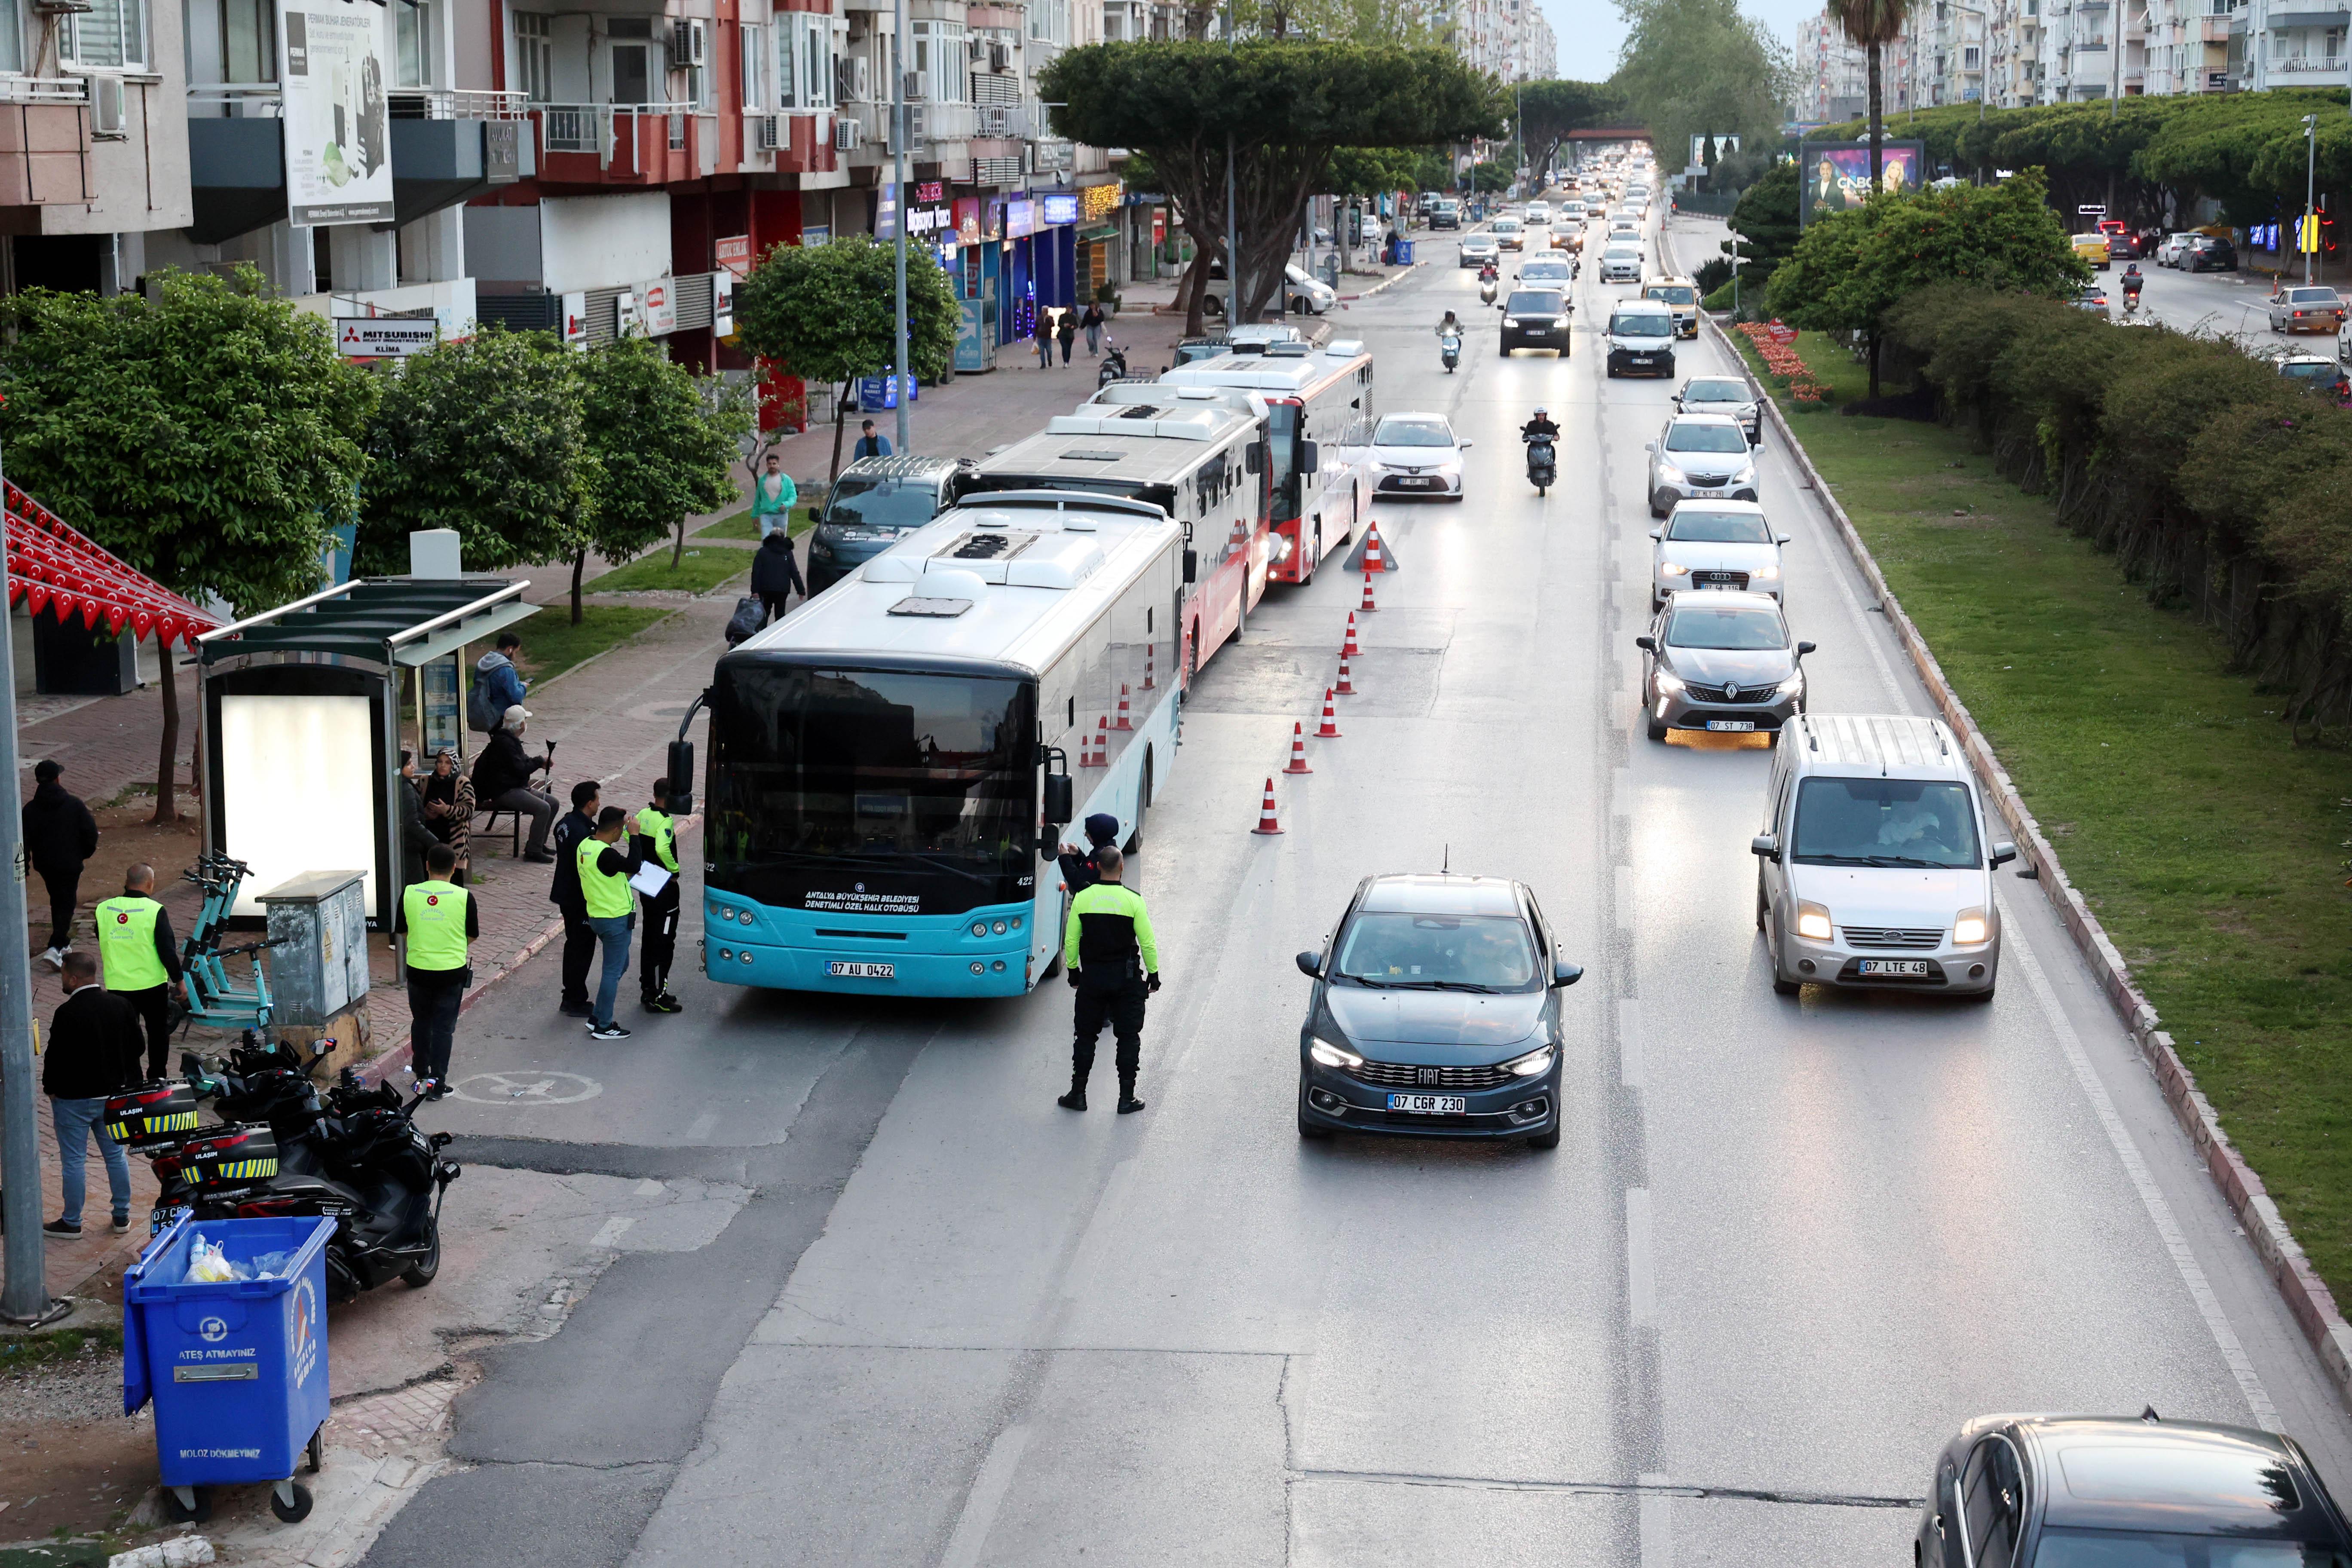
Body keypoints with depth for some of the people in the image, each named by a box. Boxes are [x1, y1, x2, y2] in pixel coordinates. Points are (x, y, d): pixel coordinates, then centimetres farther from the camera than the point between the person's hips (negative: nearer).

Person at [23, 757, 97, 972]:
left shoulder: (30, 809, -7)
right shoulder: (74, 805, -14)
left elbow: (24, 841, -5)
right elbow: (91, 832, -11)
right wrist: (85, 853, 7)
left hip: (44, 864, 4)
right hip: (70, 864, -4)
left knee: (57, 900, 23)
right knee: (66, 904, 2)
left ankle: (62, 944, 34)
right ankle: (55, 948, -13)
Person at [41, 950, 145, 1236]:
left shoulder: (68, 1014, -22)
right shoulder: (121, 1006, -1)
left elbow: (56, 1057, -18)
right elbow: (136, 1048, 8)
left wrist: (51, 1088, -2)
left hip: (73, 1099, -6)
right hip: (113, 1095, 6)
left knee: (74, 1162, 4)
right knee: (116, 1156, 15)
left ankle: (72, 1222, 14)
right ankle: (122, 1216, 23)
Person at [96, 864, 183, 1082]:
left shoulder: (103, 909, -1)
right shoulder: (154, 911, -13)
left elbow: (102, 946, 12)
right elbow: (168, 951, -12)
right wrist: (180, 980, -2)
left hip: (116, 986, 3)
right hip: (151, 984, -3)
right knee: (158, 1032, 14)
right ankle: (156, 1079, 17)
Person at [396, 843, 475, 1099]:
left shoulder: (409, 894, -6)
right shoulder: (463, 897, -11)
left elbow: (403, 929, 7)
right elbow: (471, 936, -1)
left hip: (418, 970, 2)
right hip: (452, 971, -2)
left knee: (421, 1022, 20)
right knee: (444, 1027, 6)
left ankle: (421, 1075, 31)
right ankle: (437, 1082, 4)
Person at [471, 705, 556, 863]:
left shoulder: (510, 739, 16)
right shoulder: (505, 743, -18)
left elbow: (521, 763, 24)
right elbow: (520, 769, -22)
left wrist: (540, 762, 7)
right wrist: (540, 761, -8)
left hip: (518, 787, 11)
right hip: (505, 792, -11)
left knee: (553, 803, 8)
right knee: (543, 808, -26)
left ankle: (539, 843, 13)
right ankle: (533, 852, -21)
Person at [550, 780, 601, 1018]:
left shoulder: (565, 824, 6)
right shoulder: (582, 831, -25)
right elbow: (585, 870, -26)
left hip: (566, 897, 10)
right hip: (581, 900, -10)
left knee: (573, 946, 19)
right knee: (582, 949, 1)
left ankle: (572, 998, 29)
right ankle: (575, 1002, 9)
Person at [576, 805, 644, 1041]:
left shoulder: (585, 846, 4)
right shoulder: (605, 854, -26)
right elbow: (634, 866, -29)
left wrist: (624, 874, 10)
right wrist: (634, 835, -23)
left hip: (596, 915, 10)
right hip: (615, 919, -10)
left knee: (620, 966, 22)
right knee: (613, 971, 0)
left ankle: (597, 1017, 24)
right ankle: (603, 1026, 7)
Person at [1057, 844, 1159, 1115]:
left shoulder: (1082, 899, -5)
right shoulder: (1133, 901, -10)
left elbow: (1071, 940, 0)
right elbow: (1148, 943, -8)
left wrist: (1073, 971, 13)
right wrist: (1154, 975, 4)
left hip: (1092, 977, 1)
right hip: (1127, 978, -1)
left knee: (1085, 1035, 12)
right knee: (1128, 1037, 7)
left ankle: (1078, 1093, 14)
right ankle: (1127, 1098, 8)